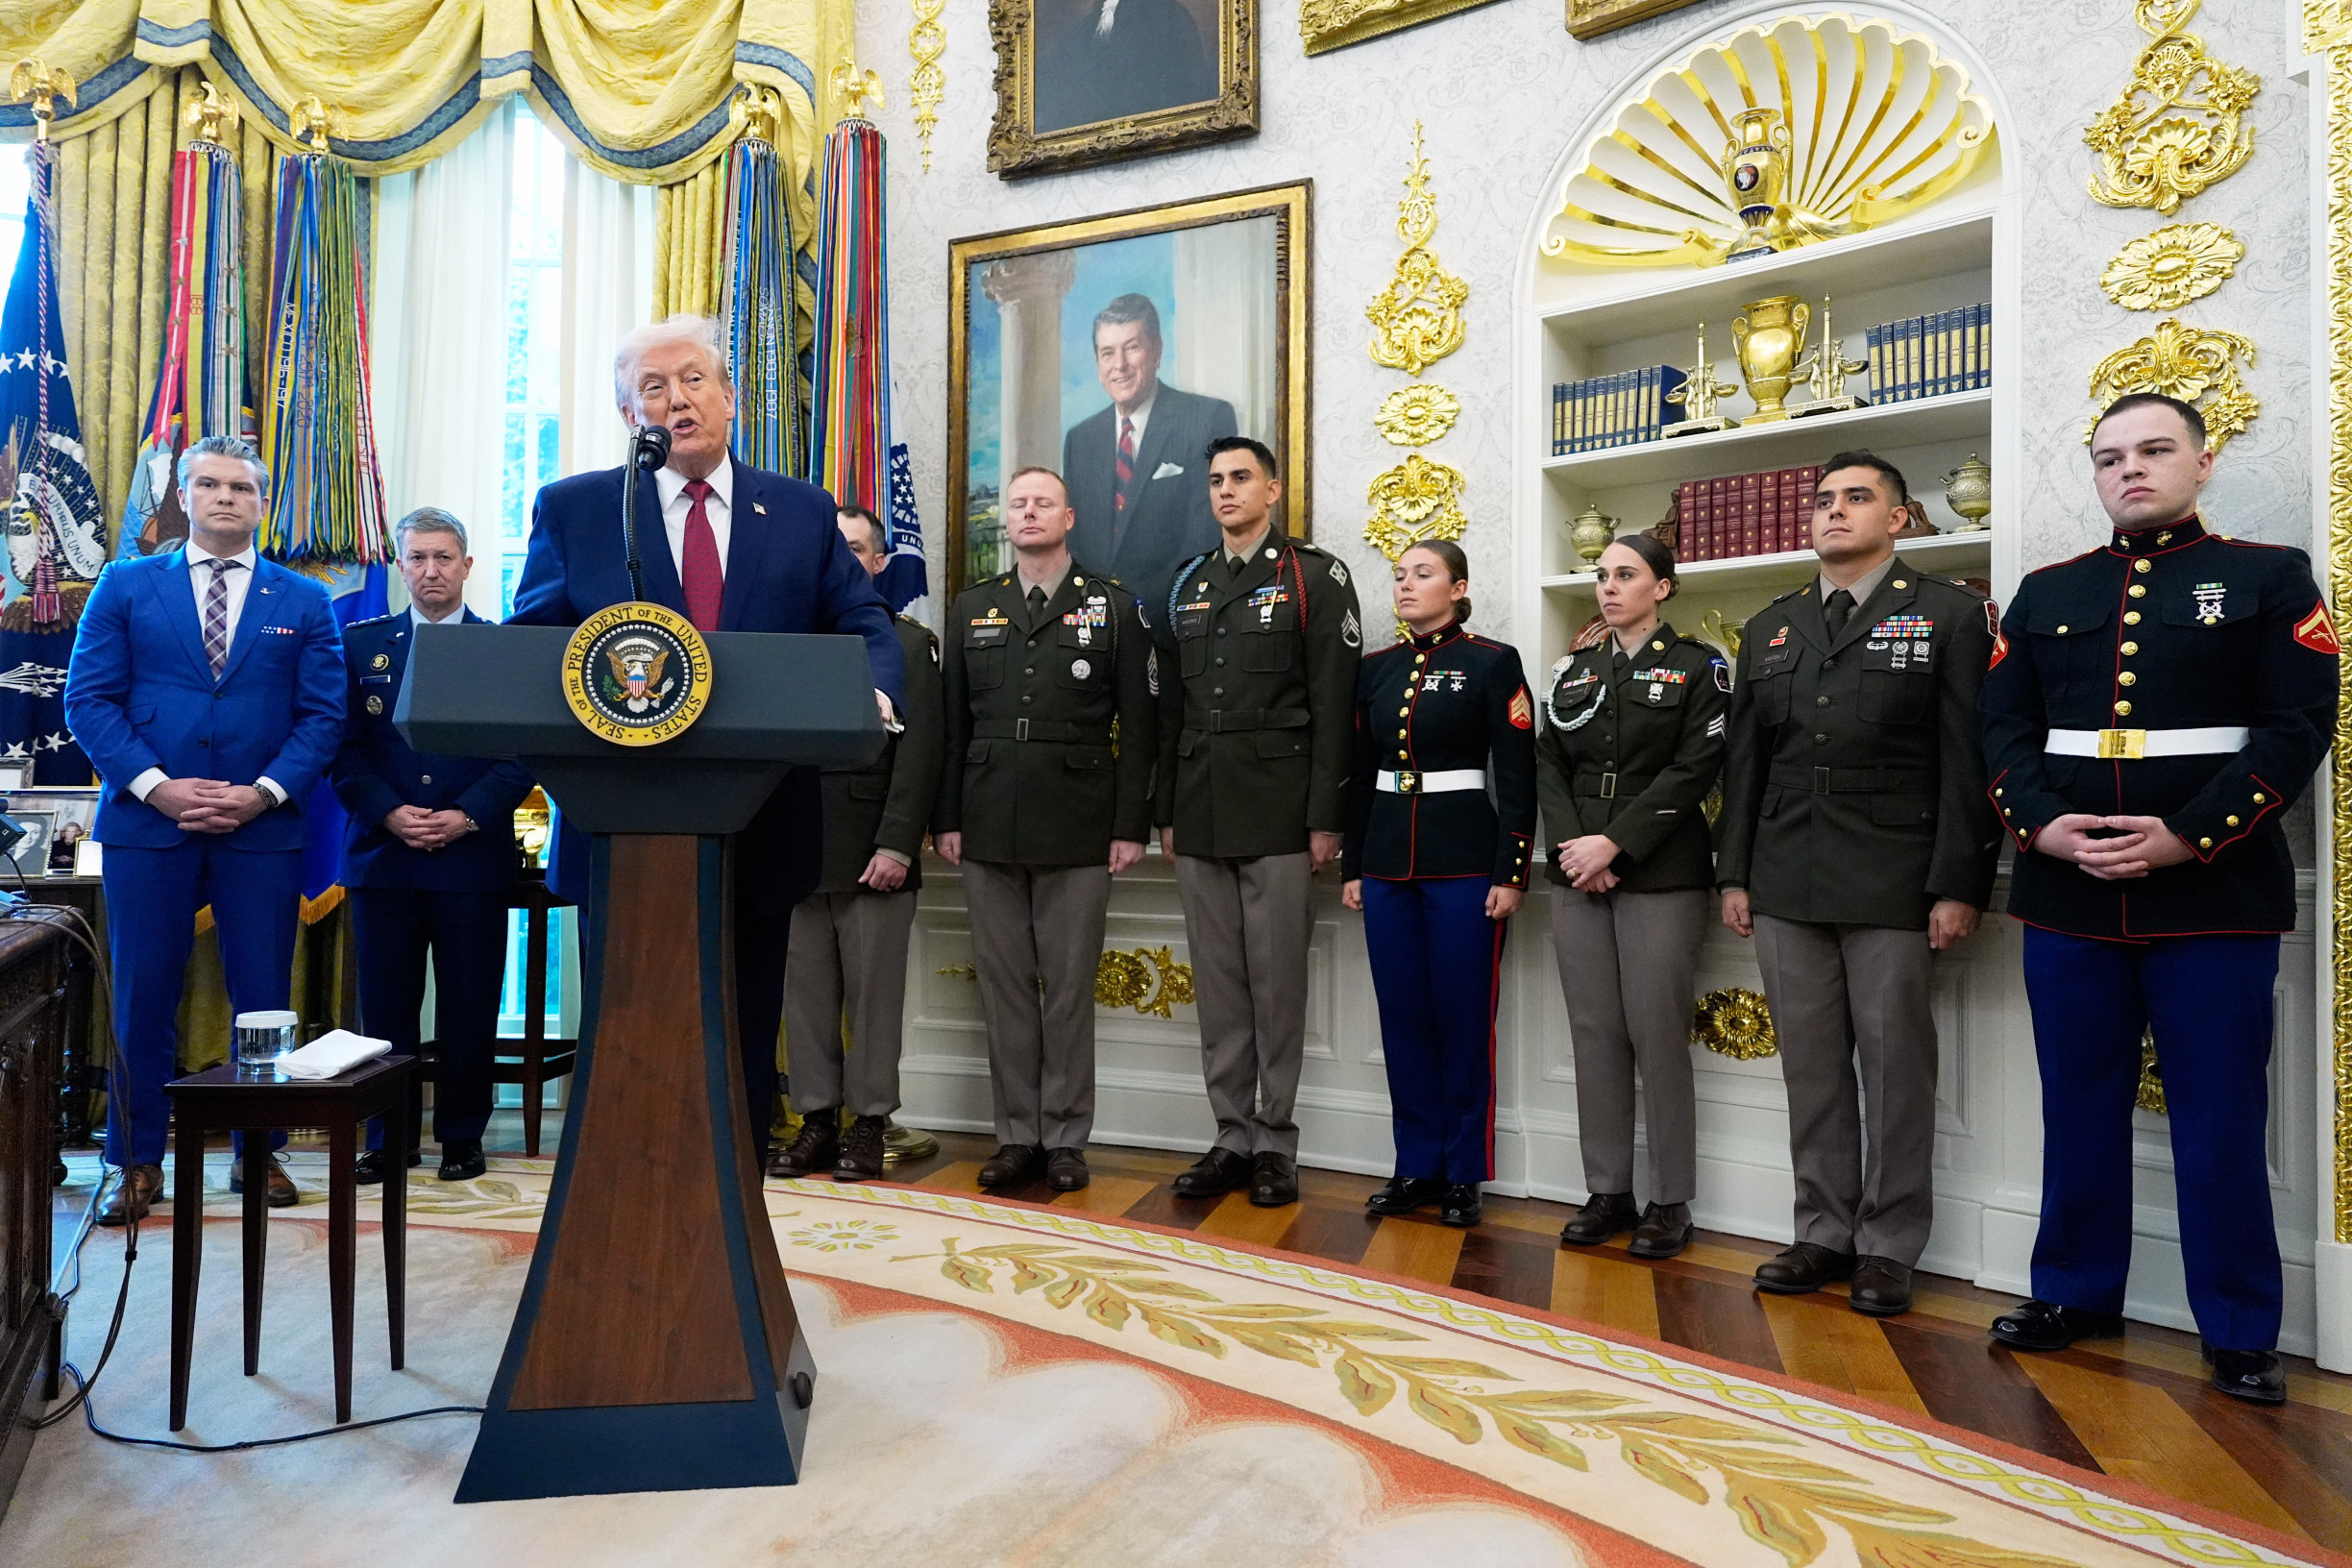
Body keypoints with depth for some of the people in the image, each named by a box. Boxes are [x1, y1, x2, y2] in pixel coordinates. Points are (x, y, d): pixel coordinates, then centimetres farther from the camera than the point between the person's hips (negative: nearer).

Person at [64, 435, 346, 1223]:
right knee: (142, 998, 4)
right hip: (147, 822, 0)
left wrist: (263, 792, -11)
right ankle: (139, 1163, 16)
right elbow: (89, 698, 2)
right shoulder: (126, 586, 9)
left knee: (264, 996, 4)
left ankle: (259, 1152, 18)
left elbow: (323, 714, 3)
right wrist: (155, 786, -11)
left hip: (263, 826, 0)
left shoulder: (304, 601, 9)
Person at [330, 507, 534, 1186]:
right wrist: (389, 812, -9)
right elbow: (344, 746, 6)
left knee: (469, 1005, 3)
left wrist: (467, 816, -12)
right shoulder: (362, 642, 11)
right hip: (382, 852, 2)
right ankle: (388, 1136, 18)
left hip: (473, 854, -1)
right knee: (384, 1002, 5)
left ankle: (462, 1135, 16)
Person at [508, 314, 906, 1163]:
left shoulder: (804, 512, 9)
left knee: (745, 1045, 11)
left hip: (758, 836, 1)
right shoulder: (571, 509, 7)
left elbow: (867, 626, 5)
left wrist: (871, 692, -18)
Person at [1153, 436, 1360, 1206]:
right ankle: (1233, 1138, 19)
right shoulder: (1186, 587, 16)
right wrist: (1165, 812, 12)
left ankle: (1276, 1144, 13)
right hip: (1201, 818, 5)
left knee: (1277, 983, 1)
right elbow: (1170, 708, 16)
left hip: (1279, 816, -5)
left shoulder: (1315, 578, 0)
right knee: (1217, 986, 9)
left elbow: (1334, 706, -7)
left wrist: (1326, 818, -12)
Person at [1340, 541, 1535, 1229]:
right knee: (1402, 1016, 8)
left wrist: (1511, 874, -11)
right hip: (1387, 860, 5)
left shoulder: (1492, 663, -3)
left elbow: (1518, 778, -6)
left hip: (1464, 857, -5)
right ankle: (1417, 1165, 20)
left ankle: (1463, 1173, 15)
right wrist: (1351, 866, 10)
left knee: (1462, 1018, 2)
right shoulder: (1375, 669, 11)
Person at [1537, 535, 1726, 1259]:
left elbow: (1694, 769, -9)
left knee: (1658, 1035, -2)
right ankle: (1607, 1191, 17)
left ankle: (1670, 1201, 11)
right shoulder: (1573, 672, 15)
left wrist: (1615, 843, -15)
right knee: (1594, 1033, 6)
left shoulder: (1697, 667, 2)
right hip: (1578, 873, 4)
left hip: (1659, 874, -4)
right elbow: (1548, 766, 7)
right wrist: (1573, 847, -8)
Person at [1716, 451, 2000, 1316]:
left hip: (1895, 886, -4)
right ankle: (1824, 1234, 21)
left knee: (1896, 1066, 3)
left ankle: (1888, 1246, 16)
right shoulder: (1769, 628, 15)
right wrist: (1735, 873, 9)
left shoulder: (1950, 613, 2)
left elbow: (1968, 760, -4)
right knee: (1810, 1065, 9)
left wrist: (1959, 886, -11)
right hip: (1785, 886, 4)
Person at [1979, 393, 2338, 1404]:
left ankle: (2240, 1329, 18)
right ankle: (2076, 1292, 25)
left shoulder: (2271, 579, 4)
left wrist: (2188, 836, -15)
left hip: (2215, 896, -3)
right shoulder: (2046, 593, 13)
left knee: (2220, 1119, 4)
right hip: (2067, 897, 3)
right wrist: (2043, 826, -9)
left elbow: (2299, 726, -5)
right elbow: (2004, 729, 7)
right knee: (2080, 1105, 11)